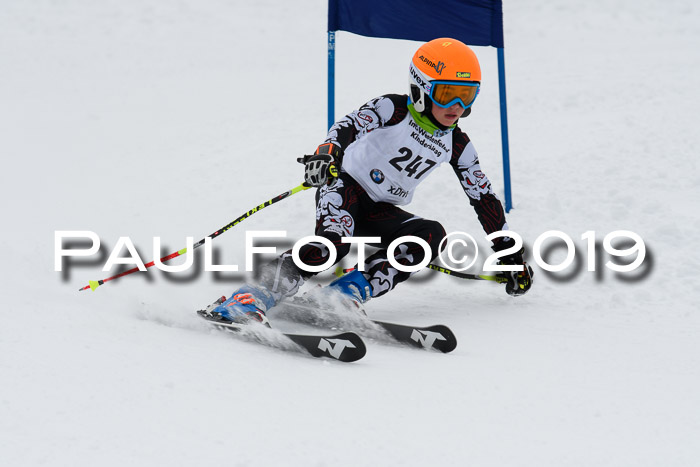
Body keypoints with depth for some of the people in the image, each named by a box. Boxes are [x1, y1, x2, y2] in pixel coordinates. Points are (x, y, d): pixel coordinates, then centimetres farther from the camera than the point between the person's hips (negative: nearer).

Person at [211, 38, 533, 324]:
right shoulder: (394, 109, -12)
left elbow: (484, 198, 11)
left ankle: (354, 288, -32)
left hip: (381, 213, 6)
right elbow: (351, 124, -29)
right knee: (333, 242, -35)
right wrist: (328, 152, -52)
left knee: (433, 235, -22)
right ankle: (261, 294, -39)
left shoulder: (457, 146, 4)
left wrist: (509, 253, 10)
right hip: (345, 186, -6)